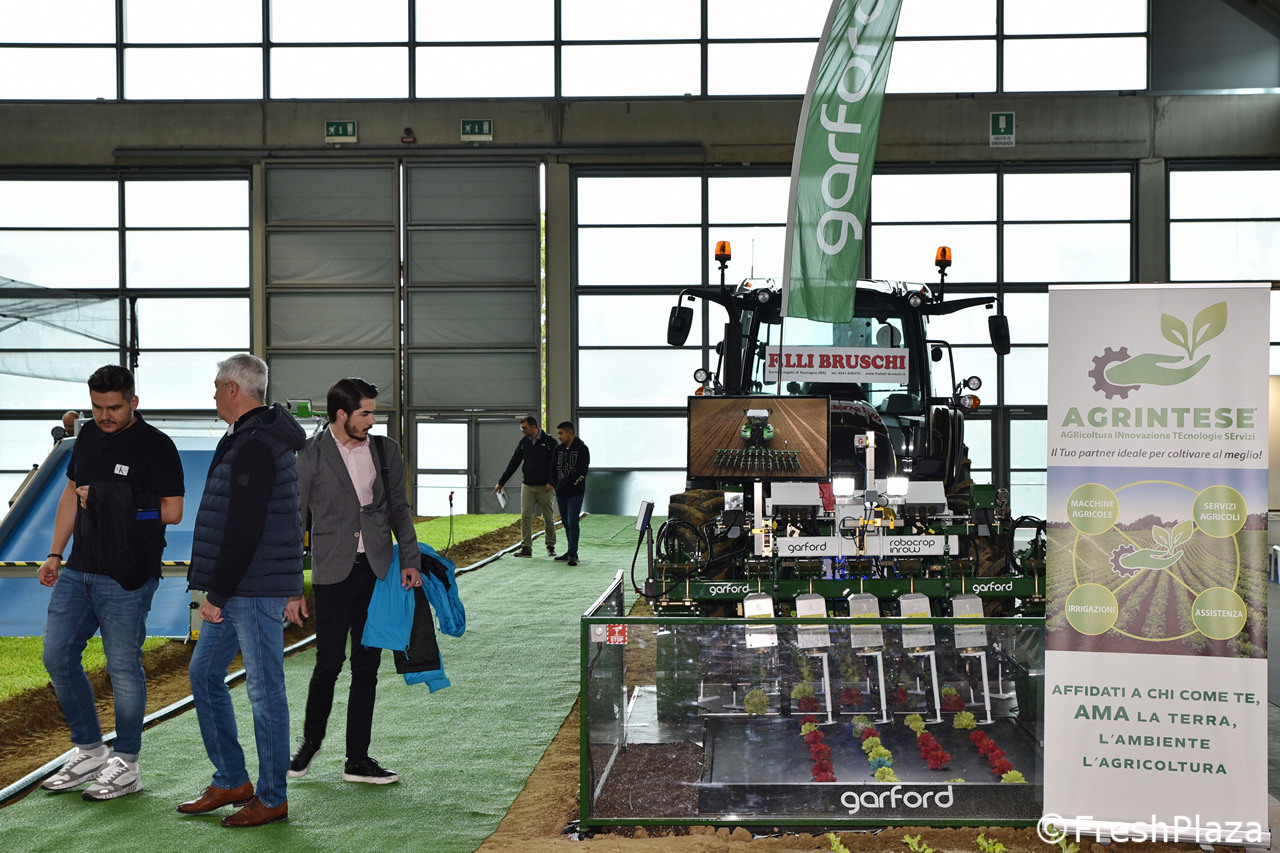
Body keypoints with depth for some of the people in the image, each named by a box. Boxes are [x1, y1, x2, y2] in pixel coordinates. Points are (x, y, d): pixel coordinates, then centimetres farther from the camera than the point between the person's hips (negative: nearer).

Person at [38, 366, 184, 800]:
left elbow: (172, 511, -12)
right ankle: (89, 752, 24)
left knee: (123, 666, -2)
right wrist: (55, 554, 16)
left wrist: (116, 505, -12)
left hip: (126, 578, -7)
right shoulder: (89, 437, 12)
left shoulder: (156, 446, -9)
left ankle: (125, 765, 11)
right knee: (57, 656, 9)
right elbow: (71, 494, 20)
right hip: (79, 570, 8)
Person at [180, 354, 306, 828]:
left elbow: (243, 531, -22)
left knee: (265, 689, -1)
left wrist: (215, 594, -17)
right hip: (239, 592, 11)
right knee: (204, 674, 16)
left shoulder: (253, 448, -18)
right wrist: (292, 587, 22)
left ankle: (272, 799, 9)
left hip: (254, 592, -11)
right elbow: (287, 520, 20)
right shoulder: (274, 438, 16)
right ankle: (231, 781, 24)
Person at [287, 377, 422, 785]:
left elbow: (399, 509, 14)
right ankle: (310, 742, 25)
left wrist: (410, 560, 4)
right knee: (329, 663, -1)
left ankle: (358, 760, 14)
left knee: (367, 666, 6)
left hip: (377, 570, 3)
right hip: (333, 572, -3)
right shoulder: (311, 454, -2)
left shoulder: (385, 450, 9)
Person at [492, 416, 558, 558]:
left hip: (544, 487, -3)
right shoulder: (523, 442, 8)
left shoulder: (549, 442, -5)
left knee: (548, 518, 4)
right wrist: (501, 482, 10)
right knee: (525, 517, -5)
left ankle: (551, 547, 18)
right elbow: (513, 463, 12)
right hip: (527, 487, 3)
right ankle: (526, 548, -4)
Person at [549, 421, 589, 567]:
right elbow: (553, 469, 17)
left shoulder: (582, 449, -5)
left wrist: (569, 484, -14)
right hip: (561, 493, 6)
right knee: (566, 523, 10)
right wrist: (554, 484, 1)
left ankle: (572, 554, -12)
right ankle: (571, 553, 17)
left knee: (572, 523, -11)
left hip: (575, 493, -6)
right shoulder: (558, 450, 13)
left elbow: (582, 472, -11)